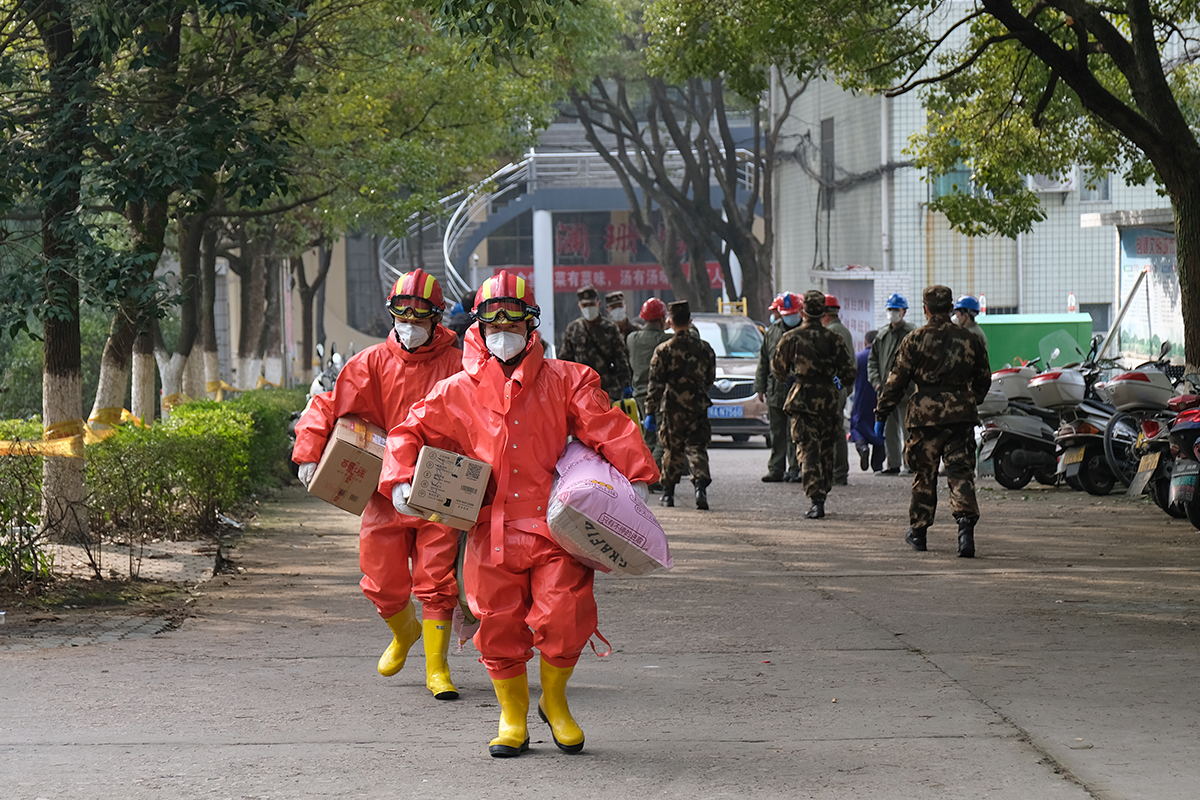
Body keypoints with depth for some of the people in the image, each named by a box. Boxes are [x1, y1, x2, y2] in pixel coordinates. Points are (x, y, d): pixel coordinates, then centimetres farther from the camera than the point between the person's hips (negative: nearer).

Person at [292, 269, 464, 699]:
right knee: (383, 582, 8)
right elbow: (328, 404, 3)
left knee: (436, 582, -5)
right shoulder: (373, 363, 2)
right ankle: (404, 632, 39)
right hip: (385, 490, 2)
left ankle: (436, 667, 6)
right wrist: (308, 452, -7)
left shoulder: (455, 366, -3)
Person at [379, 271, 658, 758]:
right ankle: (513, 719, 23)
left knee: (563, 616, -12)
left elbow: (607, 428, 0)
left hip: (553, 525, -1)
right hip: (492, 530, 2)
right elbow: (411, 433, 14)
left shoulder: (563, 381, 6)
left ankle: (554, 701, 16)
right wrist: (401, 480, -2)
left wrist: (634, 477, -12)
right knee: (499, 625, 3)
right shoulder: (458, 392, 10)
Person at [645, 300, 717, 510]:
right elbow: (710, 379, 13)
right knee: (696, 448, 2)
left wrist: (650, 412, -4)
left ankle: (668, 493, 20)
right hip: (698, 408, 1)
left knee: (672, 450, 11)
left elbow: (656, 384, -7)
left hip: (672, 408, -1)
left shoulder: (664, 350, -7)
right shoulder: (704, 348, 2)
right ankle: (700, 485, -20)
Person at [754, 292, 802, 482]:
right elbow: (763, 362, 17)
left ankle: (795, 469, 1)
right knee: (777, 433, 7)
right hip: (775, 392, 3)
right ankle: (776, 469, 13)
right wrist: (760, 387, 13)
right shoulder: (772, 332, 13)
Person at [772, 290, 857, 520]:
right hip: (827, 399, 2)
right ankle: (822, 495, 23)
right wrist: (839, 383, 25)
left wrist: (788, 380, 30)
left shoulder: (791, 338, -4)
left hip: (802, 399, -2)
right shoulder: (833, 339, -1)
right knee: (826, 450, 15)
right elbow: (848, 372, 2)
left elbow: (778, 368, 8)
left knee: (808, 451, -4)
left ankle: (816, 499, -16)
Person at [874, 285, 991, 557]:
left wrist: (881, 414, 7)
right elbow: (983, 380, 17)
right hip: (962, 416, 2)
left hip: (925, 415, -2)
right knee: (961, 473, -1)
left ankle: (918, 531, 20)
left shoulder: (915, 340, -3)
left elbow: (896, 381, -2)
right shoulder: (970, 340, 7)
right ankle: (966, 523, -22)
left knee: (924, 474, 10)